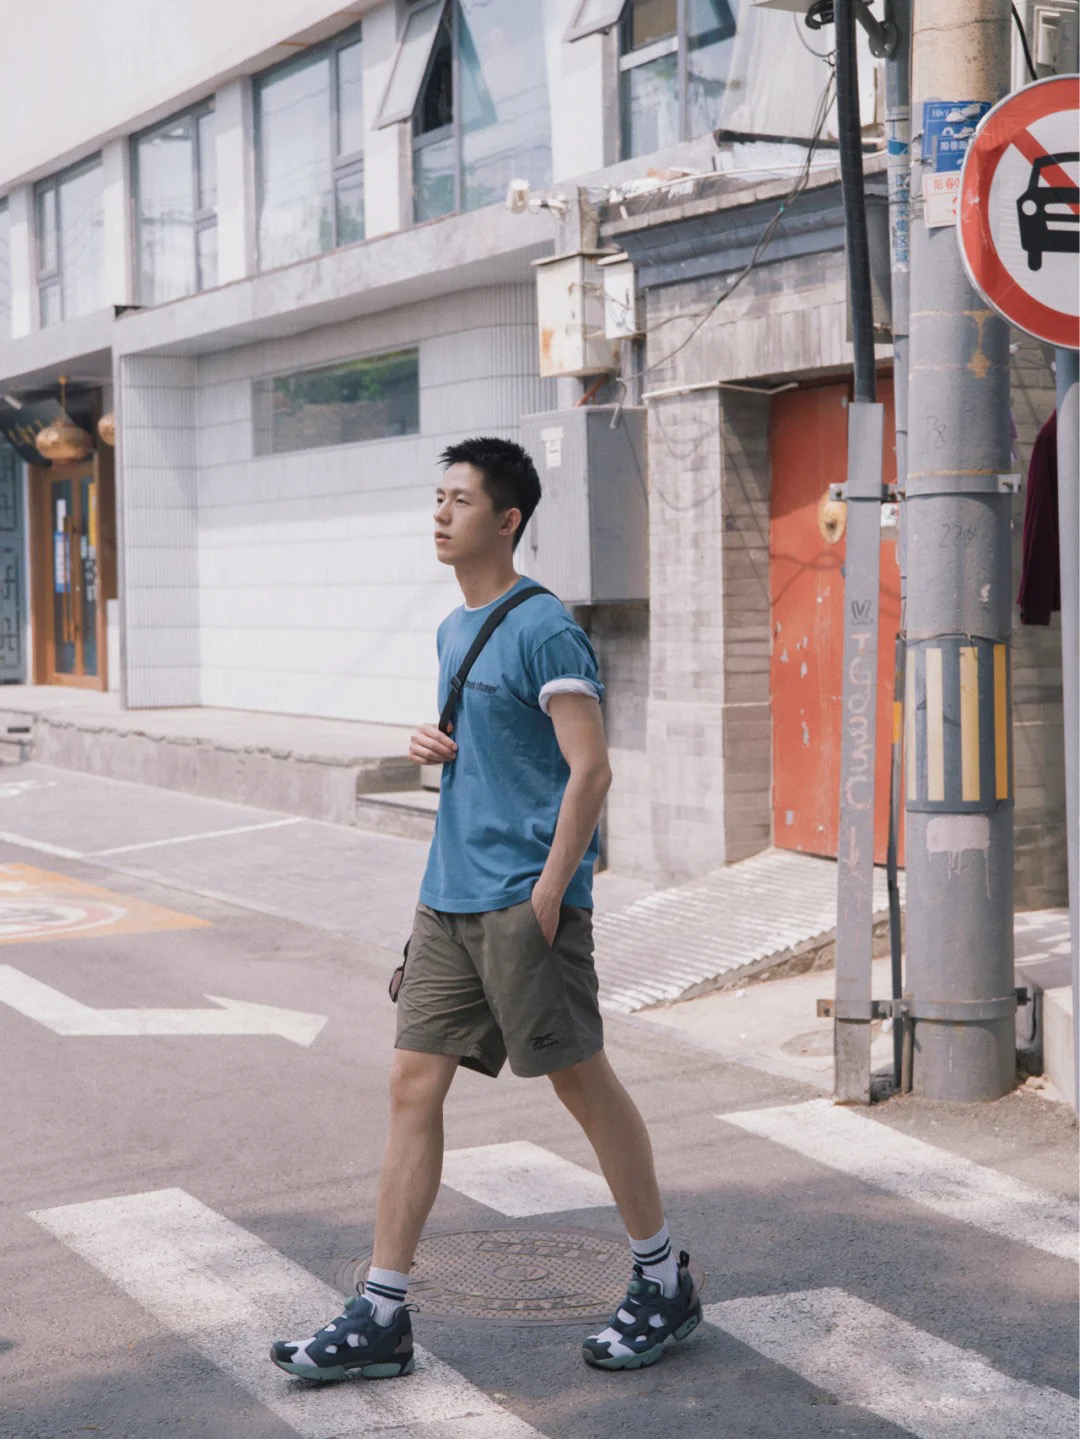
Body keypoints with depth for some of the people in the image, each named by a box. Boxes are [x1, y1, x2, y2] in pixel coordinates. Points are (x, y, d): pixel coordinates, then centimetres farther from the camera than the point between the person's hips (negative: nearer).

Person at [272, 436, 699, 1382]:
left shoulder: (543, 628, -11)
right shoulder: (453, 631, 16)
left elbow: (589, 769, -15)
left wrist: (547, 893, -19)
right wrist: (436, 747, 6)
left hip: (524, 898, -8)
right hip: (451, 898, 8)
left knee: (582, 1082, 1)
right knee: (414, 1084, 4)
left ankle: (664, 1285, 19)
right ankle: (381, 1318, 9)